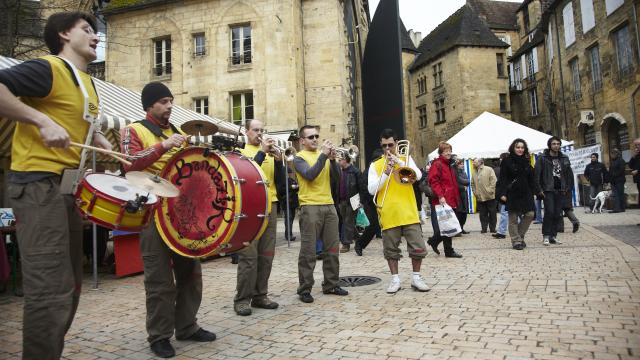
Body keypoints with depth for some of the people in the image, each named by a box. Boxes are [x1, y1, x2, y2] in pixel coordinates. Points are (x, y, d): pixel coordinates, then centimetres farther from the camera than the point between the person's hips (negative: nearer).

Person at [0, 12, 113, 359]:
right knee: (51, 291, -11)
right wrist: (43, 121, -25)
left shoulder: (87, 84, 18)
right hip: (39, 184, -10)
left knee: (69, 285, 16)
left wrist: (111, 151, 16)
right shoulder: (47, 68, -10)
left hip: (69, 185, 10)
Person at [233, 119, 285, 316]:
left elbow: (280, 181, 8)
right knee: (248, 255, -6)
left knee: (266, 254, 6)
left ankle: (260, 295, 15)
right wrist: (262, 152, -17)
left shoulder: (271, 153, 15)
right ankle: (242, 298, 2)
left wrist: (278, 161, -8)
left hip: (270, 206, 5)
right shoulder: (239, 152, 3)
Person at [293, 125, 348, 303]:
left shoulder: (324, 154, 15)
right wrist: (323, 155, -18)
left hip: (329, 206, 6)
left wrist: (332, 159, -11)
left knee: (332, 248, 10)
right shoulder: (299, 157, -1)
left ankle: (331, 284, 20)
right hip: (310, 207, -6)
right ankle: (304, 289, 4)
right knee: (308, 251, -4)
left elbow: (337, 177, 5)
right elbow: (310, 175, -19)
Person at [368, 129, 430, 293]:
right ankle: (395, 279, 21)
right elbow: (371, 189, -4)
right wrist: (386, 173, -14)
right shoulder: (375, 165, 6)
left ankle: (416, 277, 19)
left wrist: (399, 162, -14)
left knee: (418, 247, 2)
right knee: (391, 249, 8)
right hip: (388, 215, 0)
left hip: (409, 213, 0)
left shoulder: (406, 159, 9)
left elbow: (418, 176, -7)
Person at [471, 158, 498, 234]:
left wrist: (490, 190, -14)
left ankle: (492, 228, 11)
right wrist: (475, 191, 5)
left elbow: (494, 181, -8)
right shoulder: (475, 172, 13)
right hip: (479, 197, 4)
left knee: (492, 213, 3)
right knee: (483, 214, 4)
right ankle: (484, 228, 9)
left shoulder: (489, 170, -1)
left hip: (490, 196, -4)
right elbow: (472, 184, 18)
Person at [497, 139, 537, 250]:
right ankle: (516, 241, 9)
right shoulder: (507, 161, -3)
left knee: (530, 214, -1)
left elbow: (531, 179, 16)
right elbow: (503, 179, -7)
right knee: (513, 218, 0)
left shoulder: (526, 162, 13)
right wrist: (502, 193, -14)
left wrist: (534, 191, 9)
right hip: (512, 194, -5)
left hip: (525, 193, 5)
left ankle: (520, 236, 18)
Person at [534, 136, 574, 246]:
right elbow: (536, 174, -8)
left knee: (558, 214, 4)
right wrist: (539, 189, -11)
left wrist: (568, 188, 8)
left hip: (560, 191, 5)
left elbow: (570, 174, 16)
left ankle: (553, 235, 14)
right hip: (548, 190, -5)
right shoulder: (542, 158, -4)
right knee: (549, 212, -11)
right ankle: (546, 236, -1)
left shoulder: (564, 159, 11)